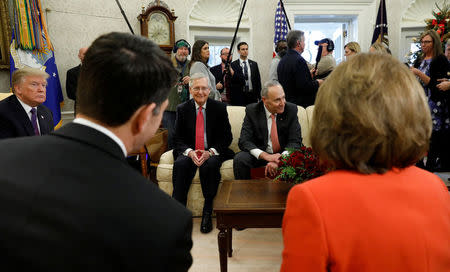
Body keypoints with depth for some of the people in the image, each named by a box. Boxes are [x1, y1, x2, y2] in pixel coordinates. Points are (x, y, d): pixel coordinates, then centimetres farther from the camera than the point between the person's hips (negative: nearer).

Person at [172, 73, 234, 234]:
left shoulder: (219, 108, 2)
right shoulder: (182, 109, 6)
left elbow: (226, 137, 0)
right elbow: (178, 139, 5)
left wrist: (210, 152, -17)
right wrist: (190, 152, -16)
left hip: (213, 152, -1)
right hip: (189, 152, 2)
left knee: (210, 165, -34)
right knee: (180, 164, -30)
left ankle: (207, 213, -20)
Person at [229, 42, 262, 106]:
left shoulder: (254, 64, 10)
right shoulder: (233, 65, 0)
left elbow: (258, 81, 10)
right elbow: (231, 82, -4)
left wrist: (259, 96, 5)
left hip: (252, 96, 3)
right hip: (238, 97, -3)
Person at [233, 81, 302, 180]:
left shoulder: (291, 109, -6)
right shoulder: (252, 111, -7)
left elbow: (295, 141, -10)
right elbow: (244, 141, -13)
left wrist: (280, 160, -29)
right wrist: (266, 156, -30)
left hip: (284, 154, 1)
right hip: (260, 154, 0)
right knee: (239, 159, -28)